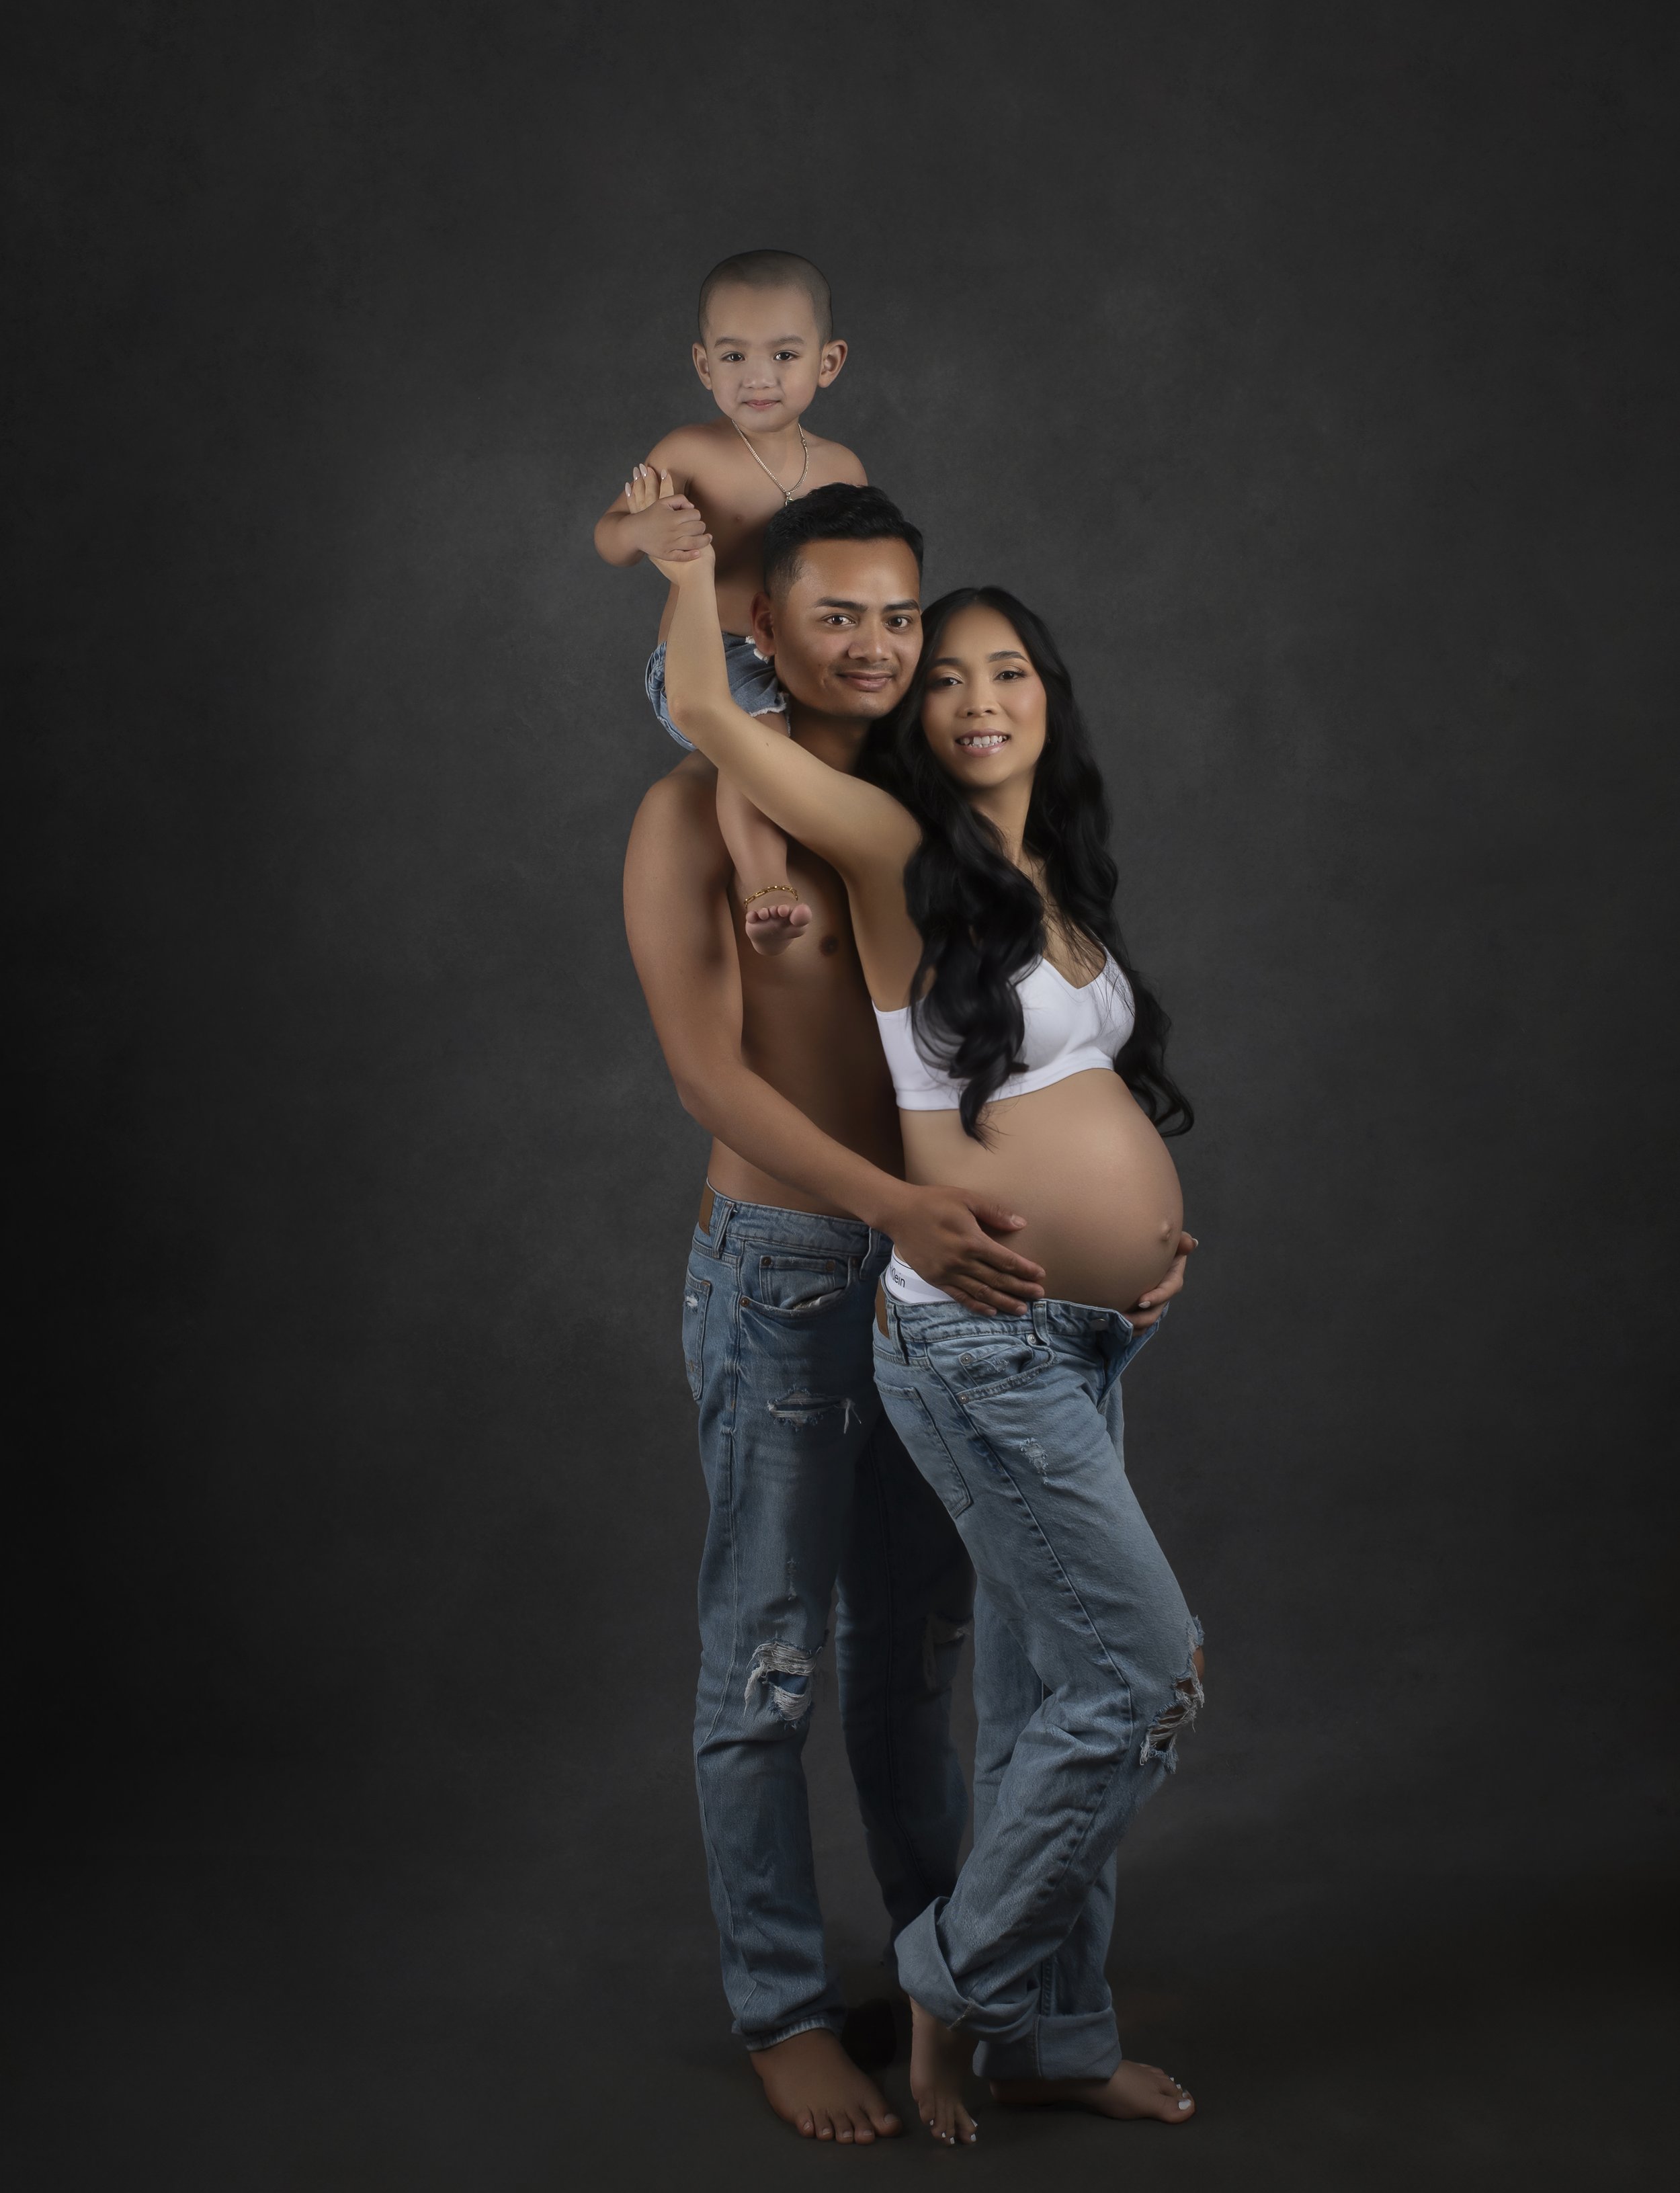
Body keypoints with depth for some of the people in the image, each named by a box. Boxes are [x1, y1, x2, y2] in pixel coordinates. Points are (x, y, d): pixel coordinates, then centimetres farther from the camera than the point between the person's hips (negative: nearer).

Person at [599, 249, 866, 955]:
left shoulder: (841, 469, 8)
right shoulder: (691, 453, -6)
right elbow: (606, 537, -13)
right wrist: (643, 529, -36)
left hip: (800, 666, 6)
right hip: (703, 661, -6)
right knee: (759, 722, -34)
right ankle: (764, 883, -37)